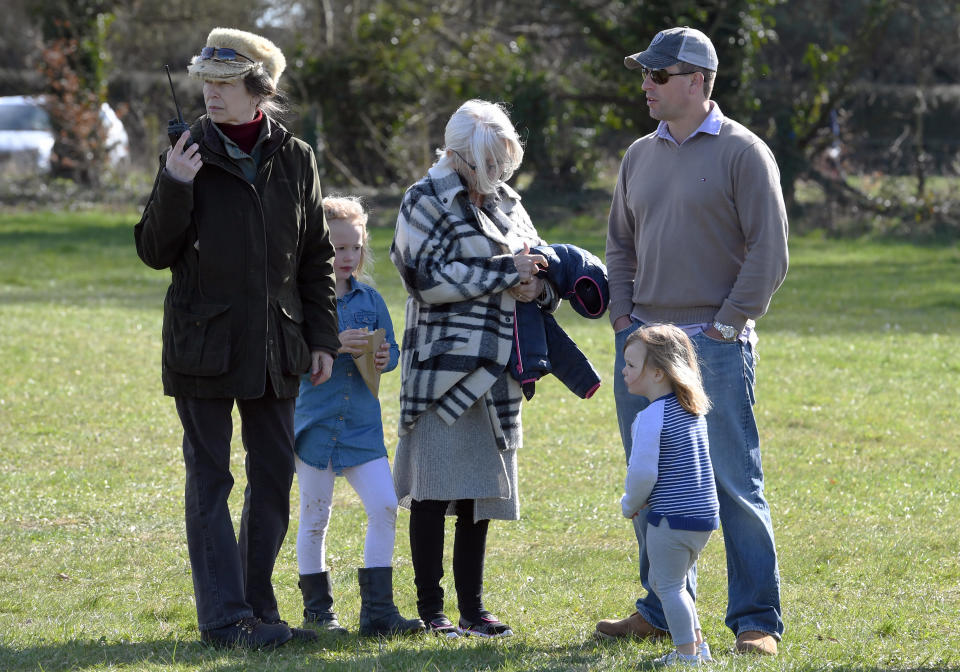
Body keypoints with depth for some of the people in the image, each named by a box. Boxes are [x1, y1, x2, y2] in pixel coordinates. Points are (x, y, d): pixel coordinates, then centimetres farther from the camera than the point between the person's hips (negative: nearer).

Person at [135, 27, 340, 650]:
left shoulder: (295, 159, 5)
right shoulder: (190, 155, -2)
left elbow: (317, 256, 12)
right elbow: (155, 251, -3)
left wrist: (322, 338, 8)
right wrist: (174, 188, -18)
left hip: (274, 346, 3)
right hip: (204, 342, -3)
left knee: (275, 475, 7)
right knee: (210, 479, -2)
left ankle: (258, 608, 17)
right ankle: (225, 617, -2)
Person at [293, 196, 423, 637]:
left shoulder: (370, 300, 9)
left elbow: (391, 348, 14)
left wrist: (385, 358, -9)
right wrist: (335, 346, -25)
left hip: (362, 426, 4)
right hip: (314, 425, -4)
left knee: (384, 507, -7)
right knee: (314, 518, 5)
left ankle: (377, 608, -2)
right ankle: (317, 608, 17)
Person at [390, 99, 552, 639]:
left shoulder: (507, 202, 15)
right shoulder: (428, 202, -4)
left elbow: (541, 267, 19)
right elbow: (428, 276, -15)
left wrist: (537, 285, -5)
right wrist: (504, 271, -16)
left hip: (494, 369, 6)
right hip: (446, 365, -6)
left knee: (481, 490, 8)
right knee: (435, 489, -5)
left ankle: (473, 609, 14)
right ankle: (431, 610, 1)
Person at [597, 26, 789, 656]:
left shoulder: (742, 152, -5)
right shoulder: (641, 156, 14)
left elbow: (769, 251, -8)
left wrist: (726, 325, -10)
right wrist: (622, 316, 9)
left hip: (715, 345, -6)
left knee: (735, 484, -6)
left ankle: (757, 620, -3)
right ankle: (663, 611, 19)